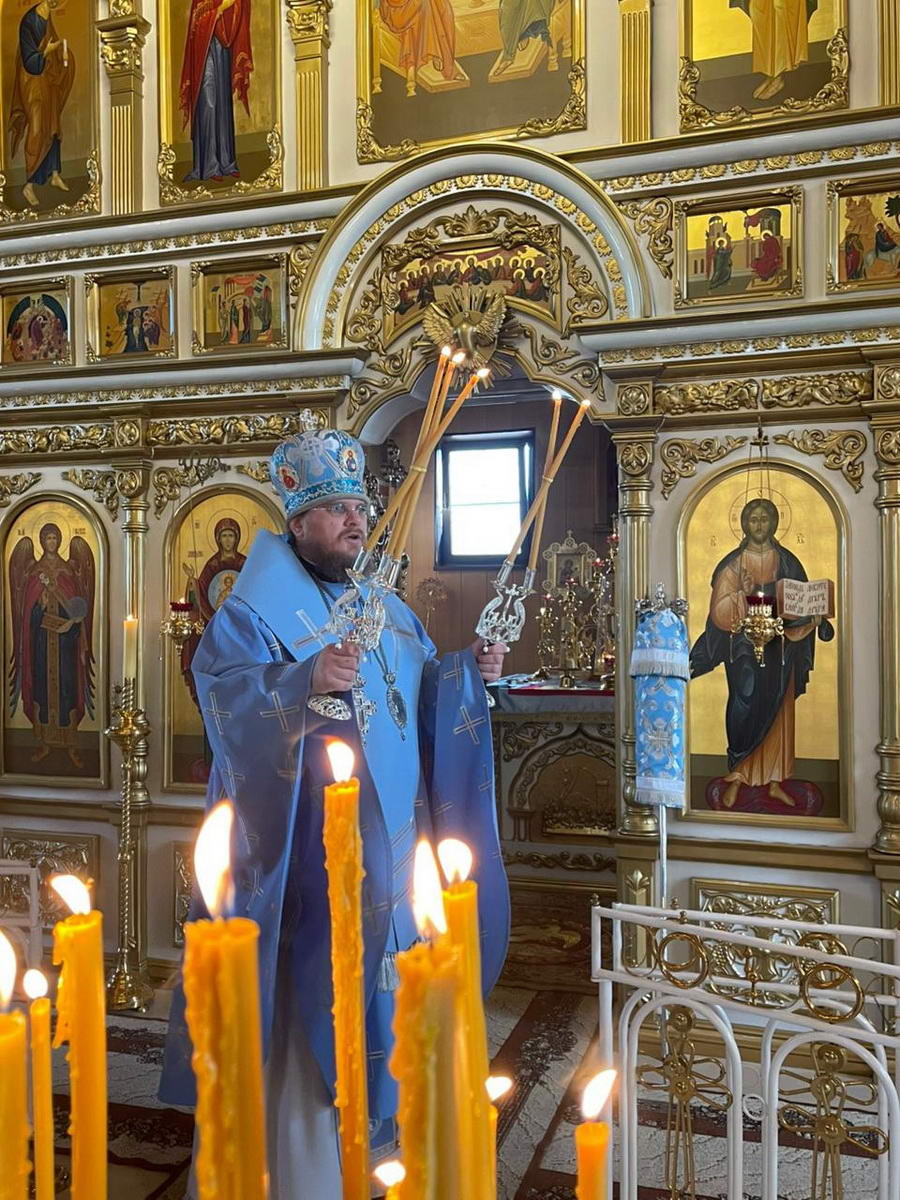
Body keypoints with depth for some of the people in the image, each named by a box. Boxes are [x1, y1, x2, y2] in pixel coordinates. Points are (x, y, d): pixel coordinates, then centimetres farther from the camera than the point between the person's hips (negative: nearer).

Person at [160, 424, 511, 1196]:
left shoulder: (389, 609, 12)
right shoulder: (254, 612, -9)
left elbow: (425, 699, 19)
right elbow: (225, 695, -26)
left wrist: (469, 670, 1)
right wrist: (307, 680, -43)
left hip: (390, 851, 7)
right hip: (307, 857, -6)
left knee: (381, 987, 16)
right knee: (308, 1006, 1)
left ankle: (372, 1133, 36)